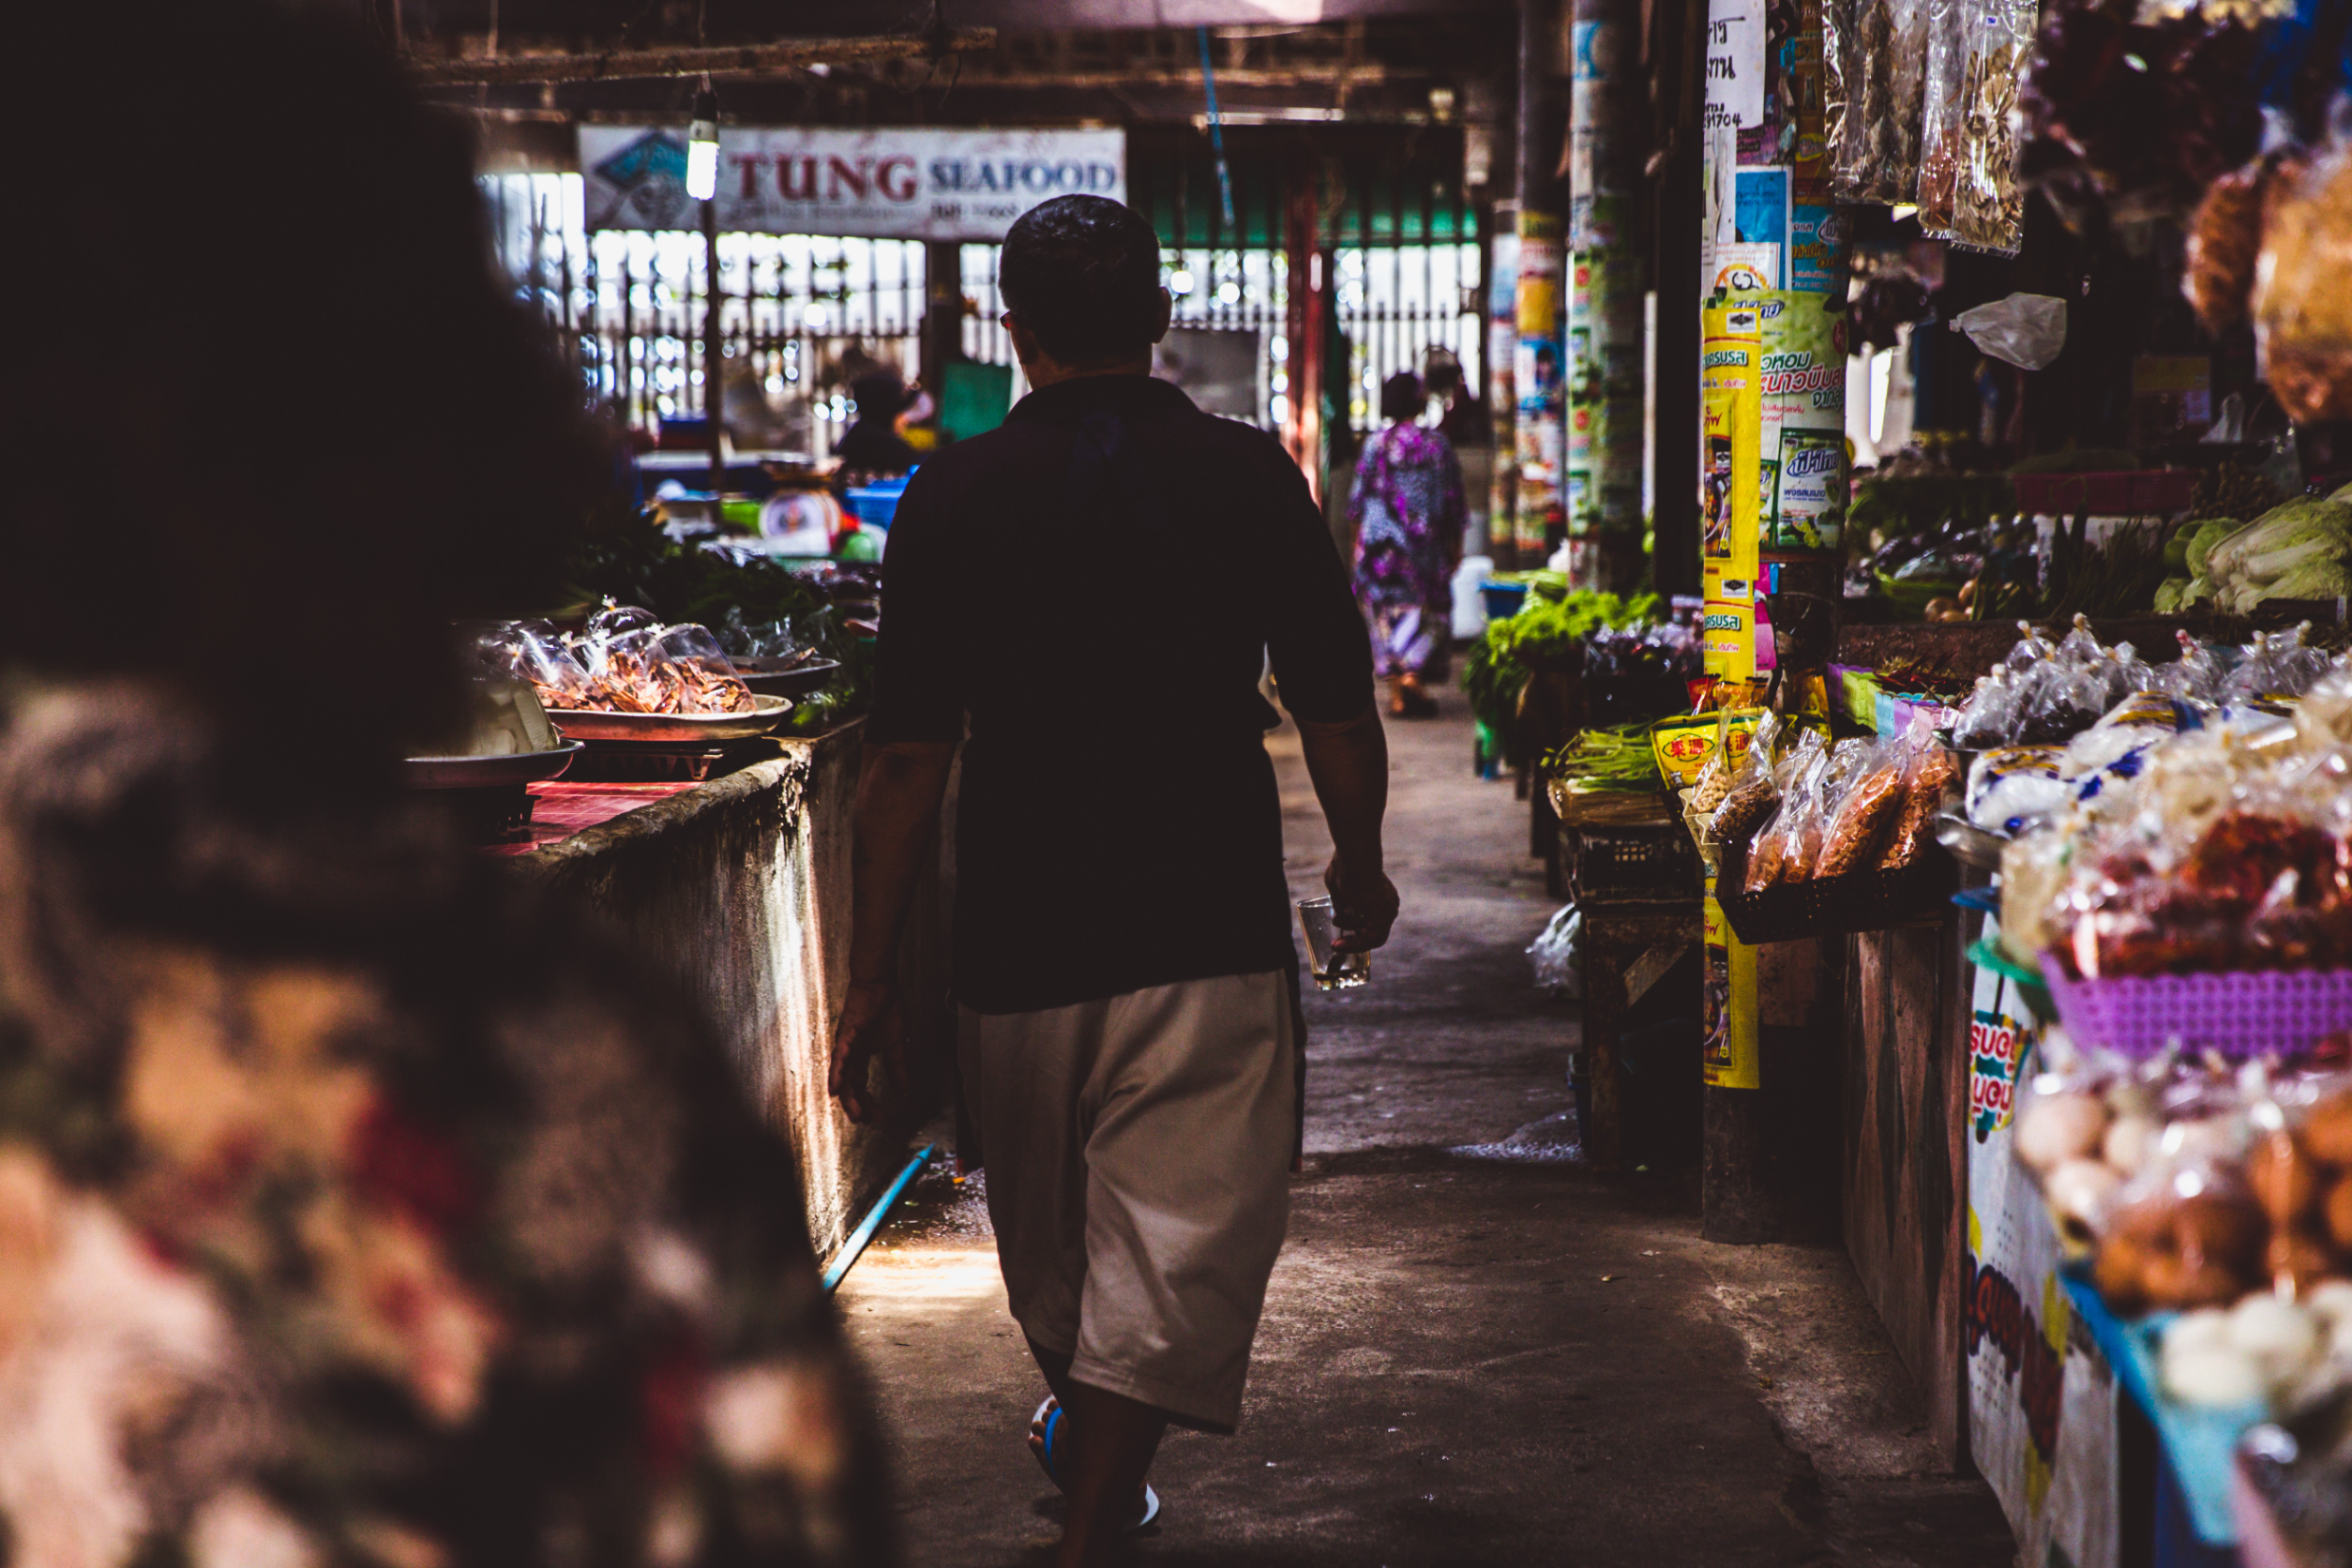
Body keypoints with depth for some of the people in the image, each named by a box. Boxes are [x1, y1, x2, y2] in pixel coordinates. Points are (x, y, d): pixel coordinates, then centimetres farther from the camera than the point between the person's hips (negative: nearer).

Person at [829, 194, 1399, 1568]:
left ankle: (1090, 1437, 47)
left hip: (1020, 935, 2)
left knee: (1052, 1237, 23)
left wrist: (872, 978, 0)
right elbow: (1338, 714, 2)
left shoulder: (956, 494, -3)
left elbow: (910, 757, -6)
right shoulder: (1249, 475, -3)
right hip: (1213, 934, -2)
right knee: (1181, 1248, 1)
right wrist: (1362, 868, 21)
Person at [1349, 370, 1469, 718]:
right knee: (1428, 610, 10)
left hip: (1382, 544, 0)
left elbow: (1359, 500, 0)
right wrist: (1455, 545, 11)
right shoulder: (1437, 444, -1)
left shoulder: (1375, 445, -3)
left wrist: (1360, 544, 9)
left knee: (1389, 610, 6)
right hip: (1427, 544, 0)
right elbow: (1453, 498, 2)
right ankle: (1412, 673, -10)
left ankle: (1397, 694, 2)